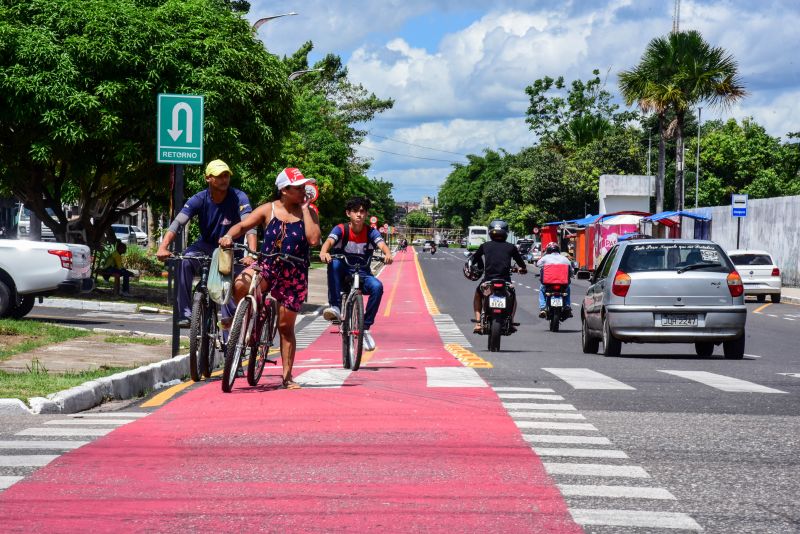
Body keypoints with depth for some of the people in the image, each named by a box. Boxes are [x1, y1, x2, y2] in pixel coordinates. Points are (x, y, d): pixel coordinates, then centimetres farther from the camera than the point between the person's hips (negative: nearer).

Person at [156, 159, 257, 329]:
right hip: (206, 245, 1)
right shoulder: (199, 200, -16)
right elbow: (177, 223, -25)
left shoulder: (239, 198, -21)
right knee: (185, 260, -28)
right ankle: (185, 314, -24)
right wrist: (163, 247, -41)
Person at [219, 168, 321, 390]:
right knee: (240, 285, -33)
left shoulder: (309, 213, 0)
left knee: (286, 325, 5)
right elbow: (242, 225, -2)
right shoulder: (269, 209, 0)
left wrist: (304, 209, -13)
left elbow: (314, 239, -16)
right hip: (267, 267, 0)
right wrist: (229, 235, -24)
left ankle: (287, 376, 15)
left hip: (294, 275, 0)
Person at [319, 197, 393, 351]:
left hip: (362, 275, 1)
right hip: (342, 276, -1)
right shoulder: (341, 229, -7)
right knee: (334, 263, -33)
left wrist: (388, 254, -46)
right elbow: (329, 241, -26)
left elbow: (382, 244, -22)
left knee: (377, 286, -30)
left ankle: (365, 328, -16)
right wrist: (324, 252, -51)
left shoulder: (371, 232, -3)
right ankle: (335, 307, -34)